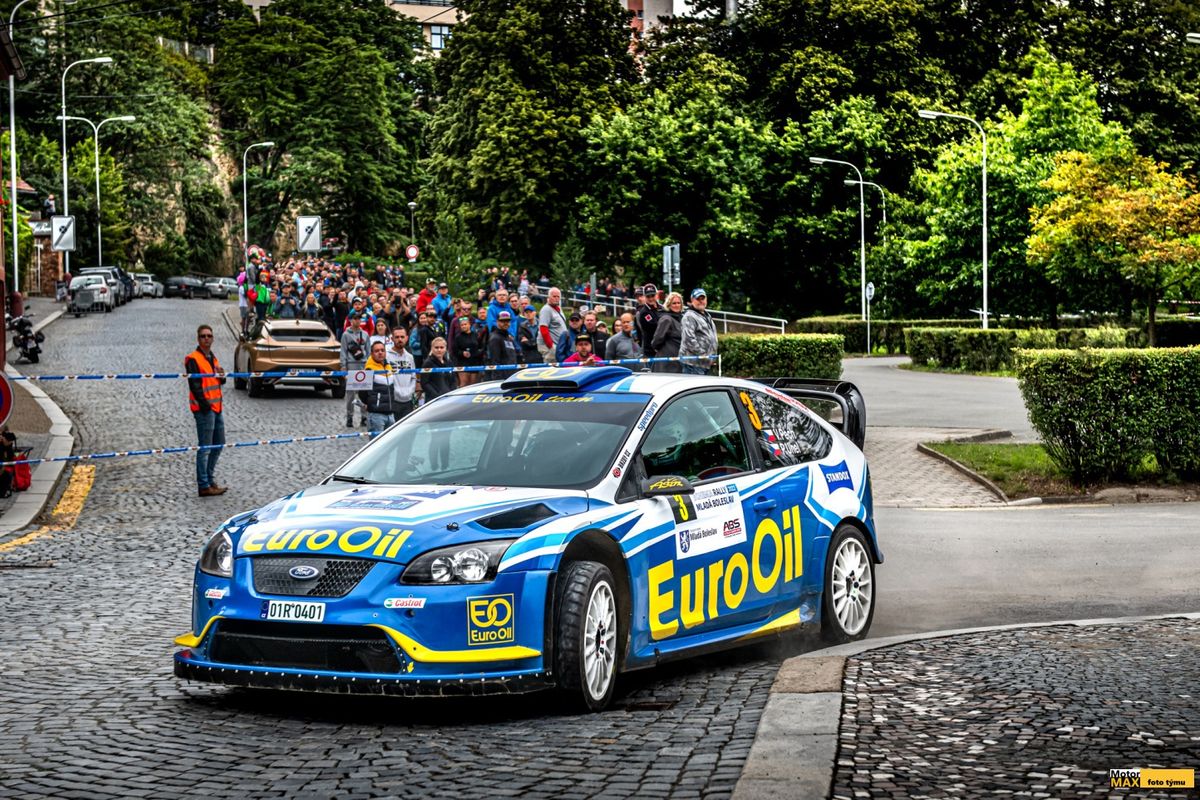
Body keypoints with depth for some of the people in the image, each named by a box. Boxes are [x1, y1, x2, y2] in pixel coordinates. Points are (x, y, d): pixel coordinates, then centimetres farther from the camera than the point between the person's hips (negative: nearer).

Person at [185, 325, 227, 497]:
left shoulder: (212, 357, 17)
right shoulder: (193, 359, -11)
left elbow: (221, 382, 23)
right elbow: (194, 385, -17)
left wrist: (221, 375, 1)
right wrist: (204, 404, -22)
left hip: (216, 407, 9)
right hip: (204, 409, -9)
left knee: (219, 444, 16)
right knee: (205, 448, -7)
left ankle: (210, 479, 27)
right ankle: (204, 486, -4)